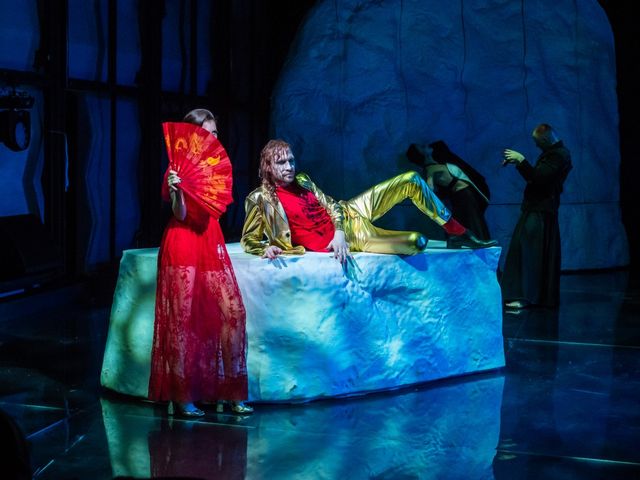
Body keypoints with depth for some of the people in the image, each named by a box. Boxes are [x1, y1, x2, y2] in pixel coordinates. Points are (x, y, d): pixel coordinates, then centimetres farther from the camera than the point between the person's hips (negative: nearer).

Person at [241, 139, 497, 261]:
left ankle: (456, 232, 10)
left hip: (346, 216, 7)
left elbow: (331, 205, 4)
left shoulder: (302, 181, 8)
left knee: (411, 180, 0)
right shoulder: (260, 198, -10)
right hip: (349, 240, -7)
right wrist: (267, 248, -30)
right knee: (417, 242, -21)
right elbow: (249, 240, -7)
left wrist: (339, 231, -16)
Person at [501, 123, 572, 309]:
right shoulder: (552, 153, 17)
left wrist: (522, 160, -21)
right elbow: (535, 176, 21)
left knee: (530, 253, -12)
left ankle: (525, 296, -13)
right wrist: (518, 162, 11)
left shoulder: (558, 156, -14)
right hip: (536, 209, 10)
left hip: (540, 212, -10)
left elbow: (539, 177, -24)